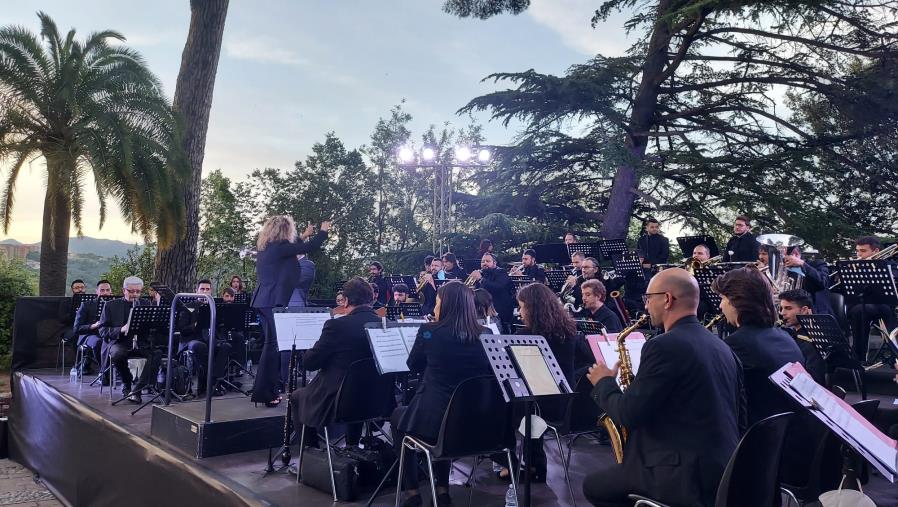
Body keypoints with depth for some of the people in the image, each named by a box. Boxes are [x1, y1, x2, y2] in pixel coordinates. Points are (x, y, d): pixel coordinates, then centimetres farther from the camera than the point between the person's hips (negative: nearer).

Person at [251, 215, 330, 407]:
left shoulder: (266, 247, 12)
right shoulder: (279, 247, -14)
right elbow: (309, 247, -11)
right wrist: (324, 231, 6)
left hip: (264, 301, 10)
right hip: (274, 301, -10)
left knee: (271, 344, 17)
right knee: (273, 345, -4)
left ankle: (266, 390, 23)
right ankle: (264, 393, -1)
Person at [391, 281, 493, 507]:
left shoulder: (429, 331, -8)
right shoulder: (486, 334, 0)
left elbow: (413, 367, 8)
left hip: (433, 419, -4)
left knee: (398, 415, 29)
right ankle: (442, 488, 32)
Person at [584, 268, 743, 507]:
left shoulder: (664, 345, -18)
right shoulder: (721, 346, 8)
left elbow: (628, 415, -17)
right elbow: (738, 417, 15)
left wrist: (604, 383, 1)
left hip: (685, 476, -8)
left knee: (593, 485, 9)